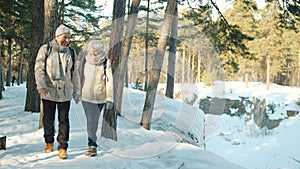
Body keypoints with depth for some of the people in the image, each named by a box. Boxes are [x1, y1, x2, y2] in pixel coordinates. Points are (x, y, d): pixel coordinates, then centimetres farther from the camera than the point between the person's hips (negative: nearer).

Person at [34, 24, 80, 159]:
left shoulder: (71, 53, 11)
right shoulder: (45, 49, 1)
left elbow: (74, 74, 16)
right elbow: (39, 68, -6)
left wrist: (76, 91, 16)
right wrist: (41, 85, -18)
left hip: (65, 93, 2)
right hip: (49, 92, -1)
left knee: (64, 120, -1)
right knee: (48, 119, 11)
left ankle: (62, 147, 4)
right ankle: (49, 142, 31)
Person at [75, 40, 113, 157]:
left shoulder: (106, 62, -6)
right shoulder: (84, 60, 3)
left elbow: (109, 81, -7)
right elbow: (79, 76, 14)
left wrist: (109, 99, -10)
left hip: (99, 97, -2)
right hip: (86, 96, 2)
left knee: (94, 121, 3)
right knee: (91, 121, -2)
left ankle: (92, 144, 17)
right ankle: (92, 145, 7)